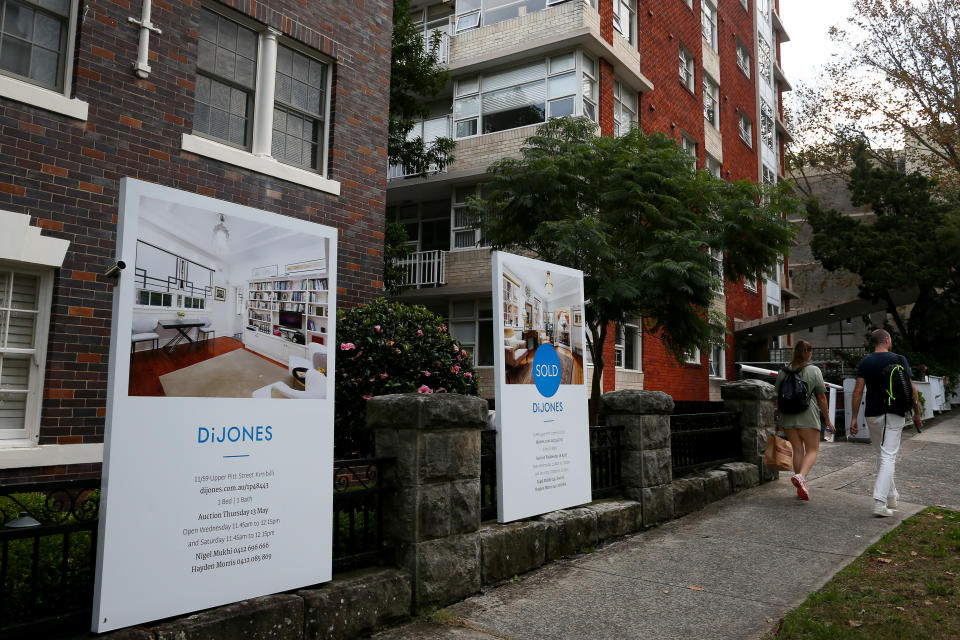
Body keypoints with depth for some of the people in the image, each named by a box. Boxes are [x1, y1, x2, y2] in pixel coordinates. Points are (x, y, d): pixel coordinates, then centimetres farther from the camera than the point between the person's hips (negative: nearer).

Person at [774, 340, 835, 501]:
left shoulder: (783, 372, 7)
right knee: (812, 450, 5)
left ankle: (801, 488, 10)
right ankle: (801, 476, -21)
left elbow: (778, 397, 11)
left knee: (797, 450, 10)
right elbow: (821, 397, -3)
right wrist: (828, 419, 5)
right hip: (807, 416, -4)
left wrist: (779, 420, 20)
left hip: (787, 417, 4)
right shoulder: (814, 370, -3)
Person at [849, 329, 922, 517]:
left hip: (873, 415, 3)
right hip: (894, 414, -3)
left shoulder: (864, 363, 1)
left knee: (881, 456, 17)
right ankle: (879, 501, -16)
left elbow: (858, 391, -4)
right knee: (888, 457, -5)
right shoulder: (899, 360, -3)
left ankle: (891, 496, 28)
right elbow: (911, 389, -5)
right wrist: (916, 413, 7)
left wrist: (854, 418, -1)